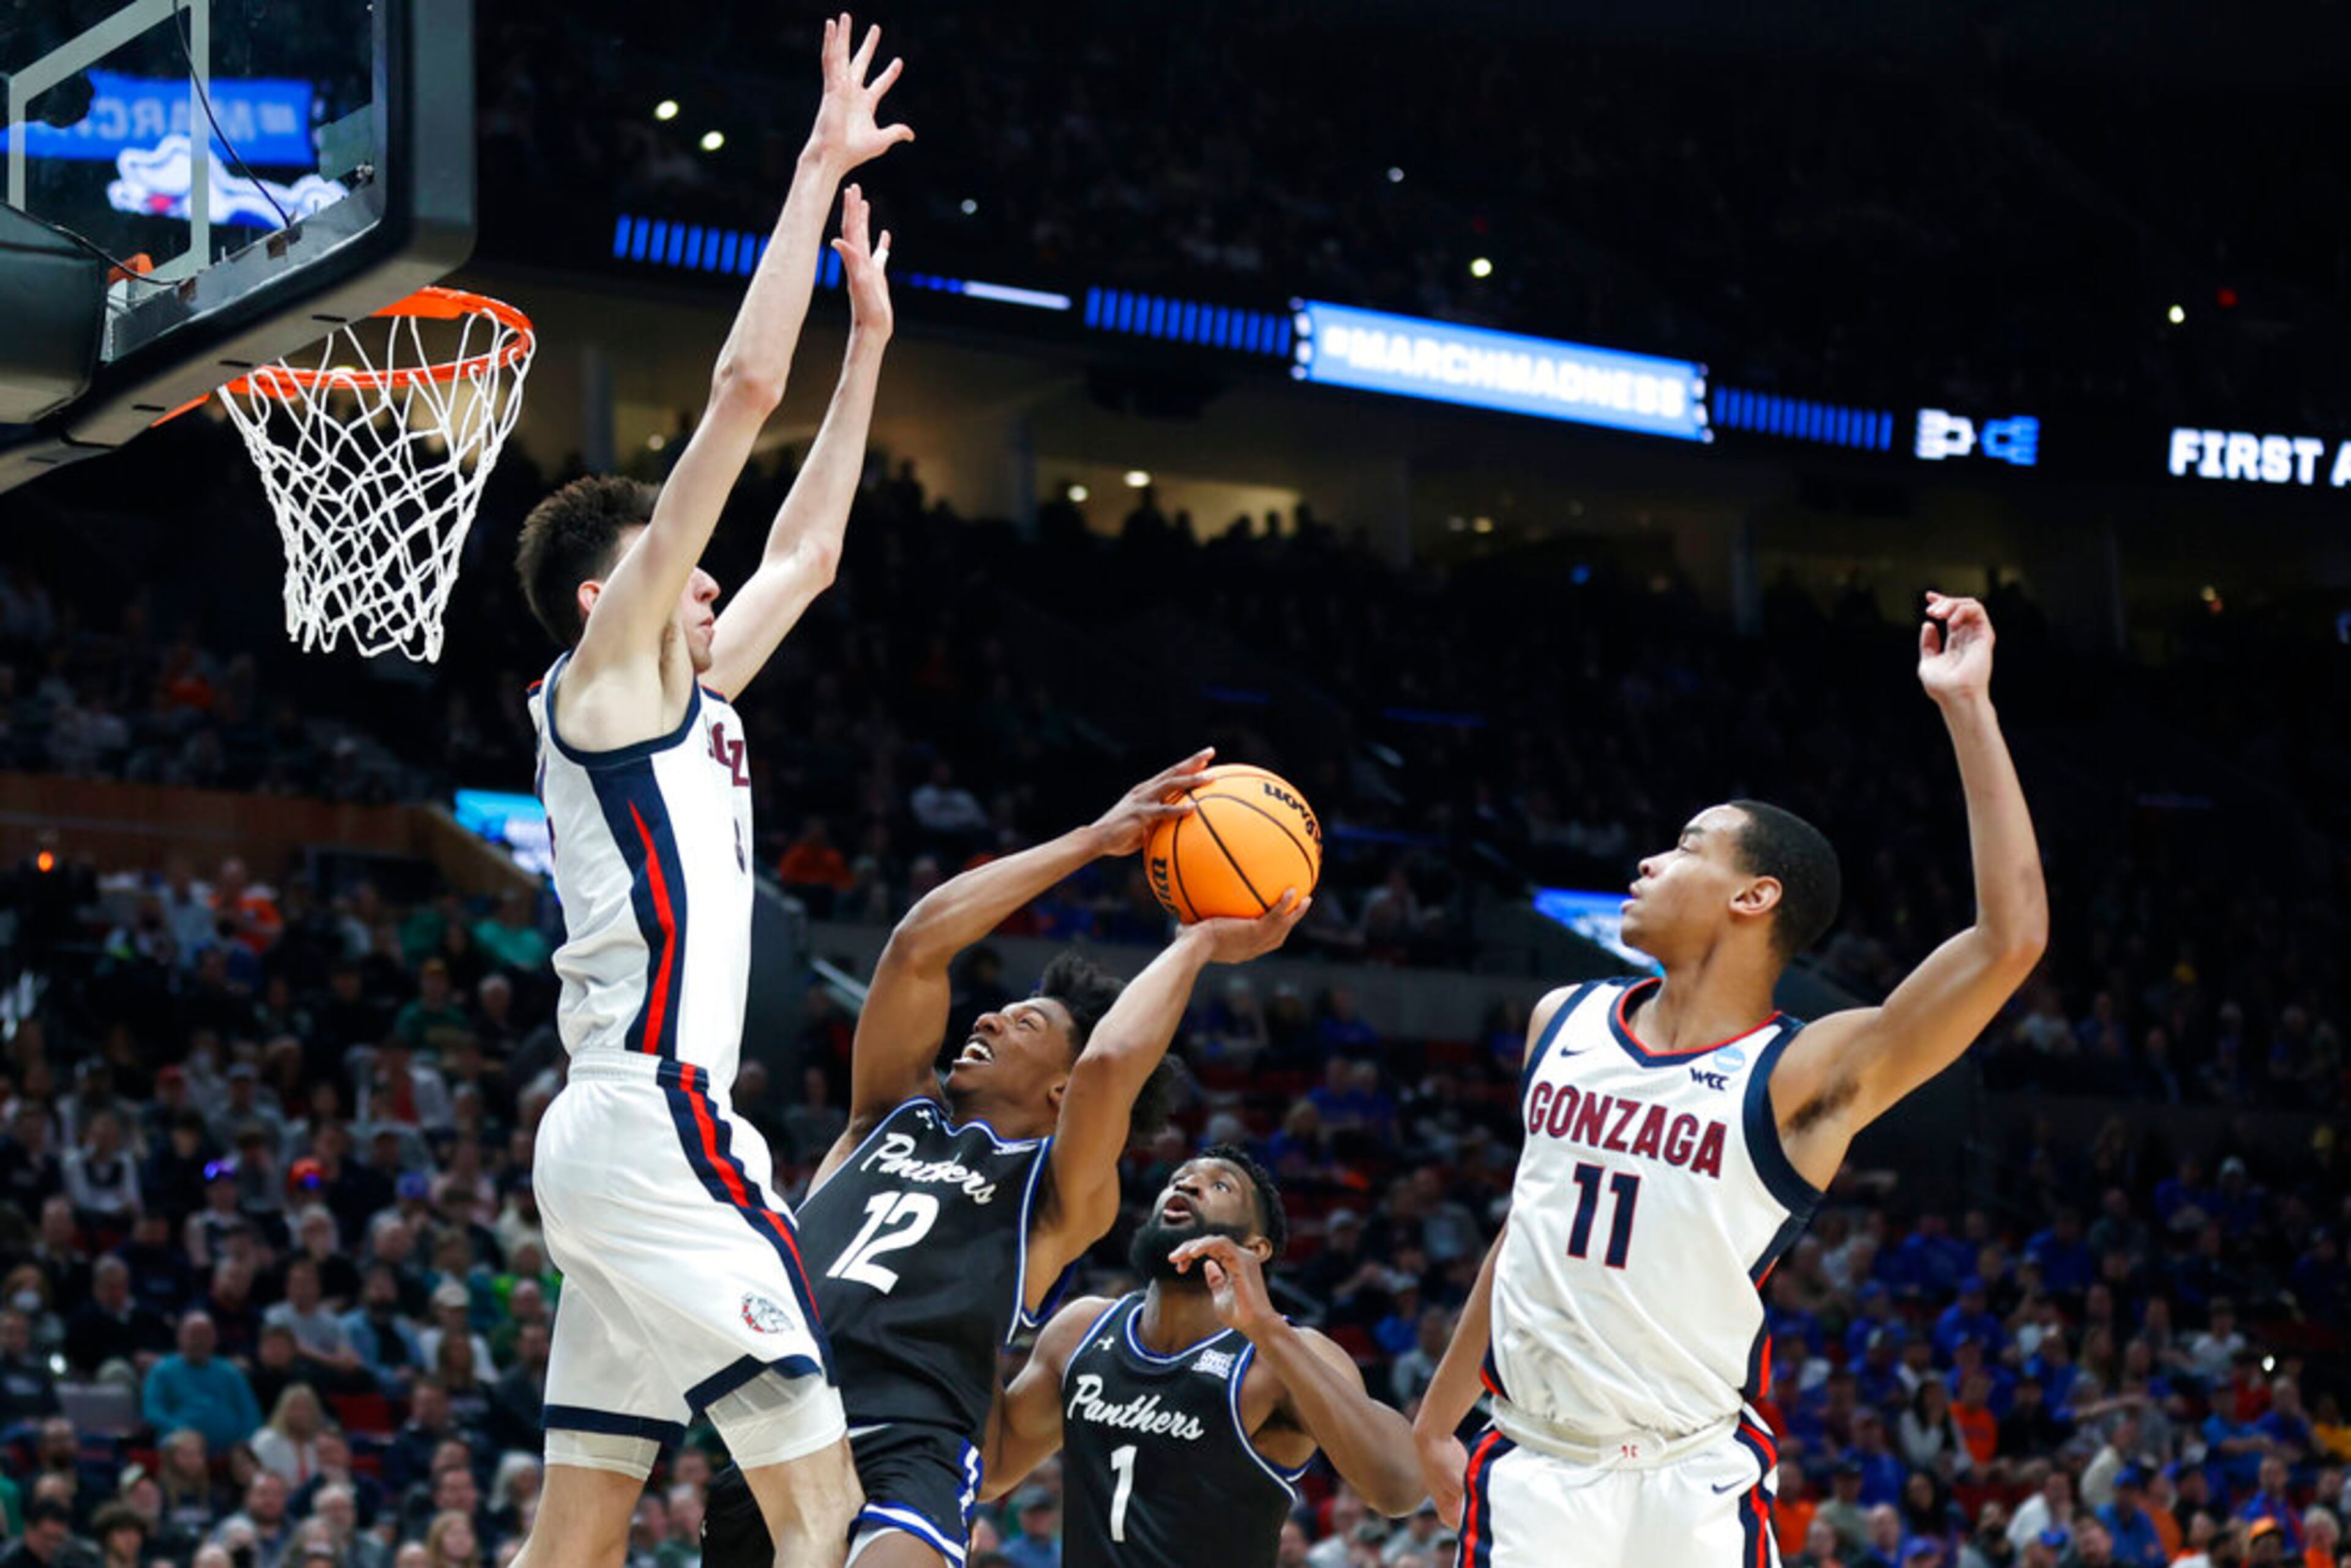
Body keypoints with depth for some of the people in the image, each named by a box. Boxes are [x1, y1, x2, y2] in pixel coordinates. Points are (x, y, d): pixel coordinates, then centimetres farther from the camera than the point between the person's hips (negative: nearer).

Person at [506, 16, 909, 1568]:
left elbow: (807, 552, 33)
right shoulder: (607, 669, -1)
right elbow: (743, 387, -5)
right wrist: (820, 171, -2)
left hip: (627, 1134, 10)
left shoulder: (687, 702, 21)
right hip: (652, 1124, -10)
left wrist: (871, 341, 34)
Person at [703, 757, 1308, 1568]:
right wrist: (1091, 841, 16)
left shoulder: (1058, 1194, 12)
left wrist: (1195, 945, 9)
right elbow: (916, 946, 14)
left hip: (905, 1453, -5)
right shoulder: (893, 1117, 24)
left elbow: (1110, 1062, -8)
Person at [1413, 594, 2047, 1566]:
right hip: (1533, 1476, 4)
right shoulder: (1563, 1023, 8)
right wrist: (1435, 1423, 25)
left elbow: (2012, 939, -22)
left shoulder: (1805, 1077, -9)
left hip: (1692, 1486, -4)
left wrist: (1965, 708, -22)